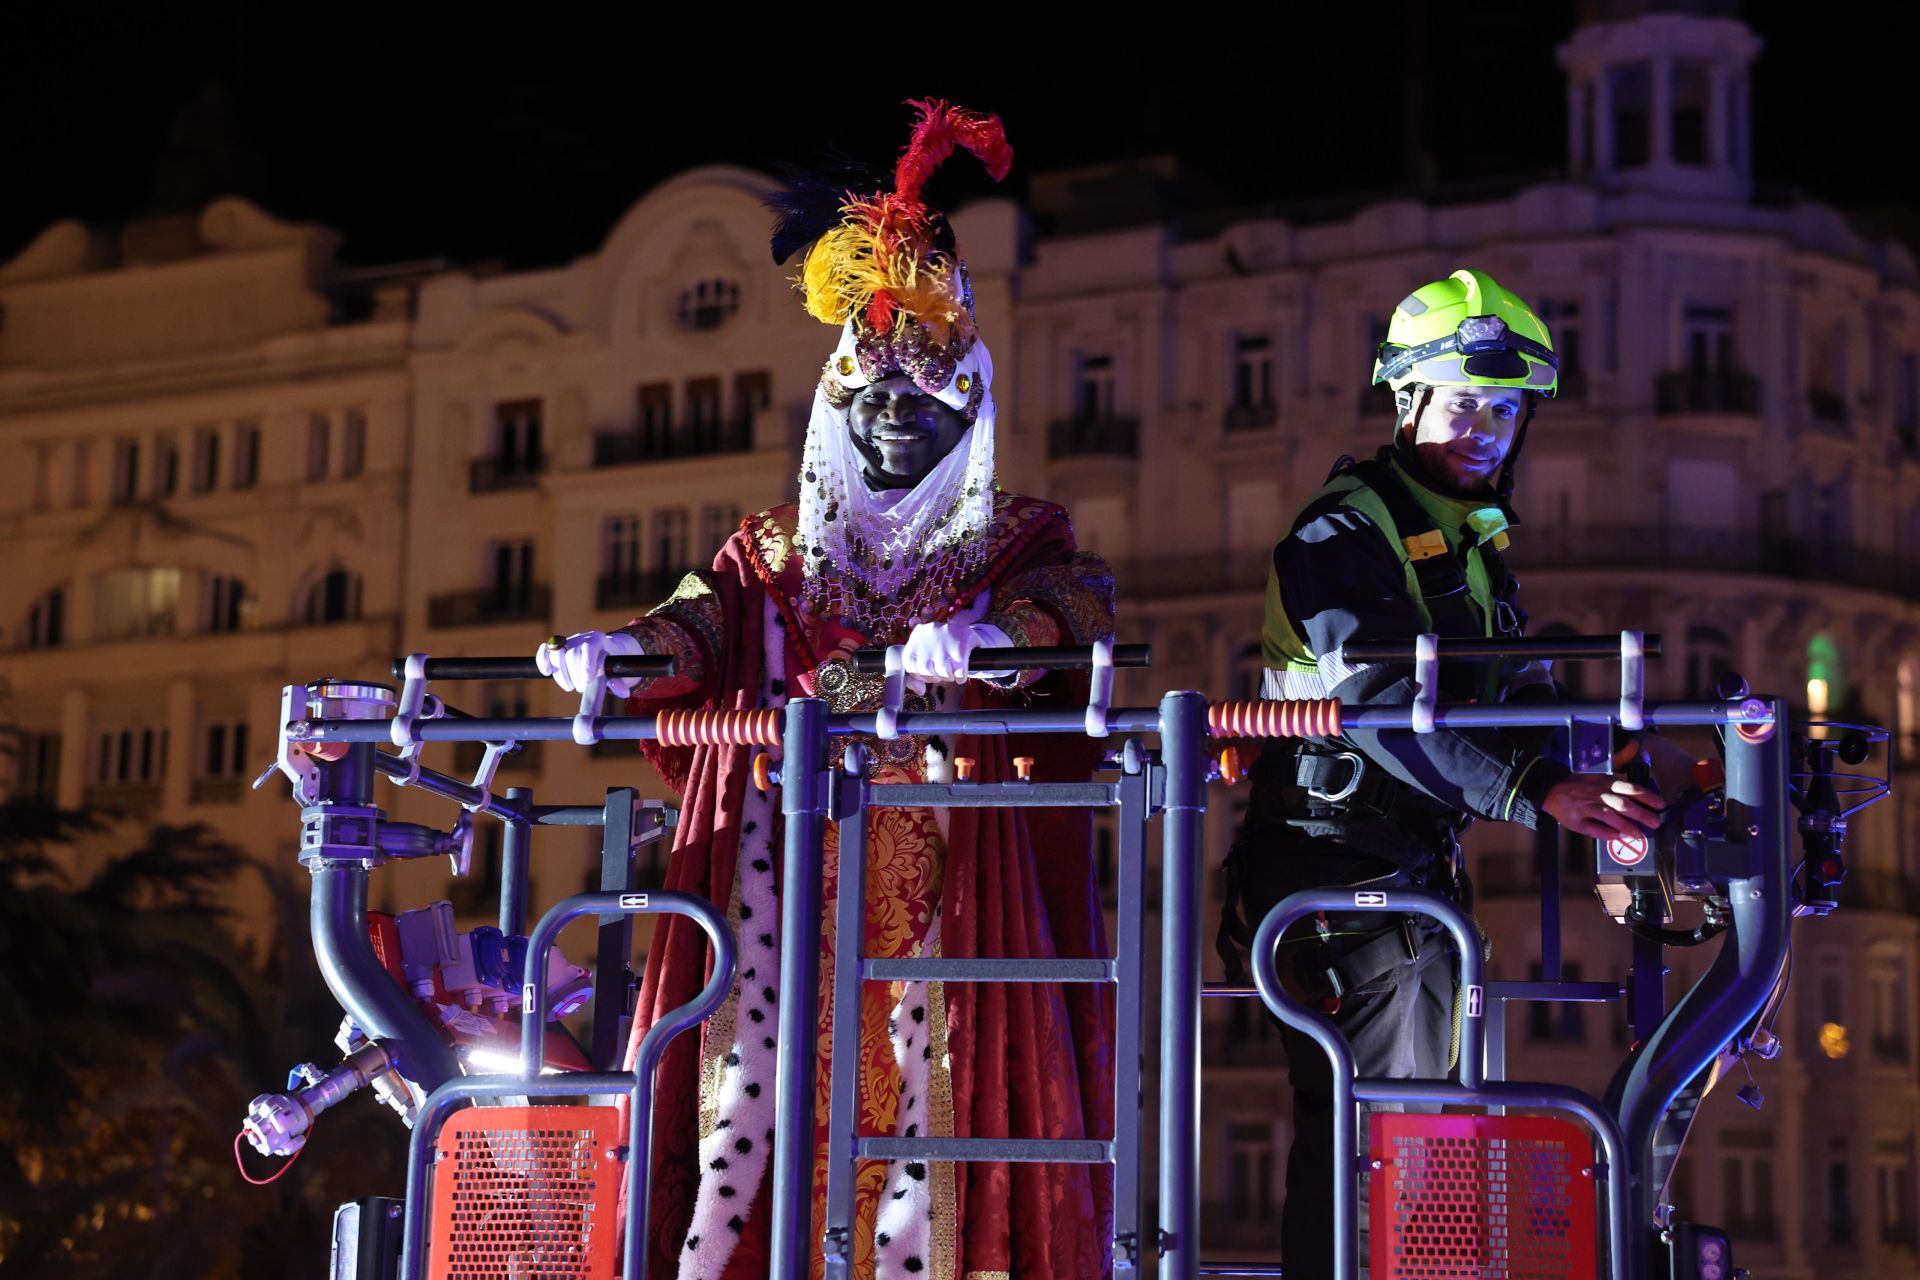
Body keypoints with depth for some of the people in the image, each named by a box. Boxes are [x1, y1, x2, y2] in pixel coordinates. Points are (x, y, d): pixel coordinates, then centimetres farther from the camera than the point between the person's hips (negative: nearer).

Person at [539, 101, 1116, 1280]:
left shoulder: (1017, 540, 10)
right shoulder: (781, 550, 19)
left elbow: (1079, 601, -10)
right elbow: (704, 619, 3)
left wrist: (988, 633, -32)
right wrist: (624, 648, -20)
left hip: (943, 866, -2)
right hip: (789, 862, 2)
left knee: (923, 1064, -13)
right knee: (758, 1050, -9)